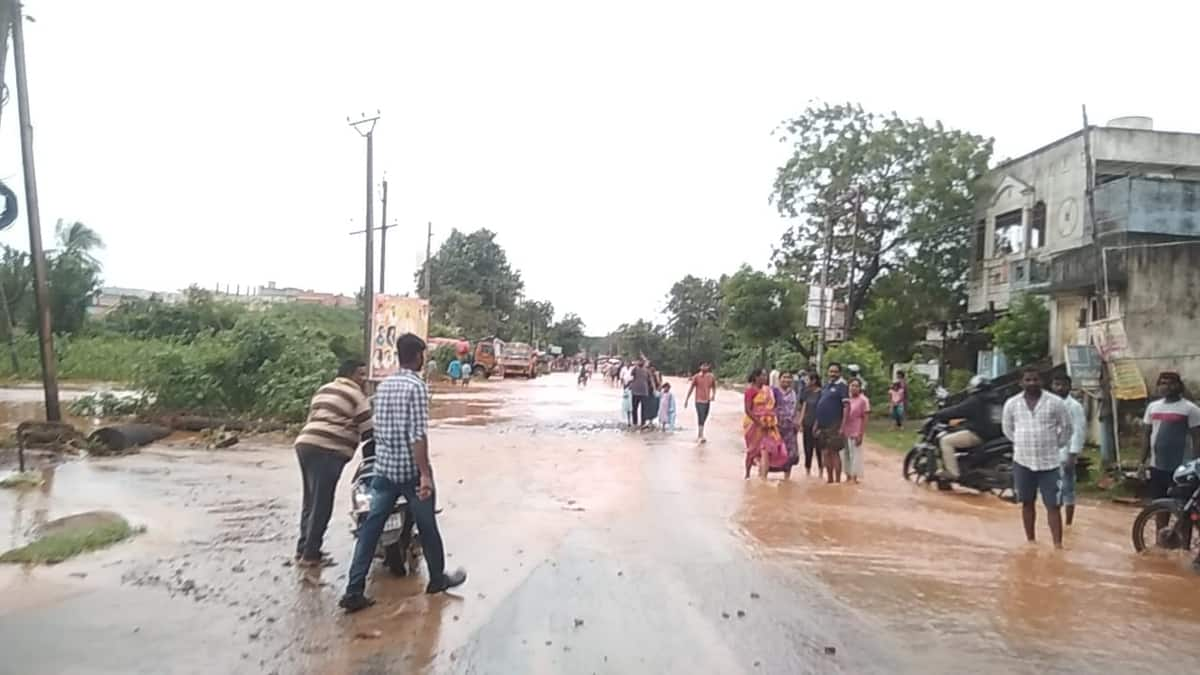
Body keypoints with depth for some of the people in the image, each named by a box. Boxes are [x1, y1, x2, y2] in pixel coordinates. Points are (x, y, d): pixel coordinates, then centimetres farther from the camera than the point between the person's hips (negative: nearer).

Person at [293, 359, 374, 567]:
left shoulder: (324, 389, 25)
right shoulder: (356, 395, 0)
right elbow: (368, 430, -2)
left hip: (305, 443, 9)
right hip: (327, 451, -9)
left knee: (311, 500, 16)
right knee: (322, 504, -3)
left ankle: (303, 548, 23)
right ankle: (311, 555, 1)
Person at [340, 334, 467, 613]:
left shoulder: (383, 385, 9)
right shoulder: (417, 386, -15)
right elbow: (418, 434, -21)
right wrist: (425, 473, -21)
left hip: (383, 467, 6)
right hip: (411, 470, -6)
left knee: (371, 527, 6)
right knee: (427, 527, 11)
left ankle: (354, 591, 3)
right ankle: (438, 578, 28)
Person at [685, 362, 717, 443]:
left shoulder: (711, 377, 4)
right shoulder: (696, 377, -5)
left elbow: (713, 387, 18)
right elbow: (691, 388, 0)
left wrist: (713, 395, 0)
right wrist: (686, 400, 1)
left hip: (707, 401, 4)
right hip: (699, 401, -4)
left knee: (703, 419, 13)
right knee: (700, 419, -11)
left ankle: (699, 435, 27)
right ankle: (701, 436, -11)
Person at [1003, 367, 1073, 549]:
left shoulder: (1055, 402, -5)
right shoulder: (1012, 404, 0)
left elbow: (1066, 427, 7)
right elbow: (1008, 429, 14)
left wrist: (1056, 445, 7)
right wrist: (1022, 444, 9)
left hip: (1049, 463, -2)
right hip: (1022, 462, 2)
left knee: (1053, 506, -2)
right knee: (1027, 504, 12)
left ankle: (1058, 545, 2)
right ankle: (1031, 541, 24)